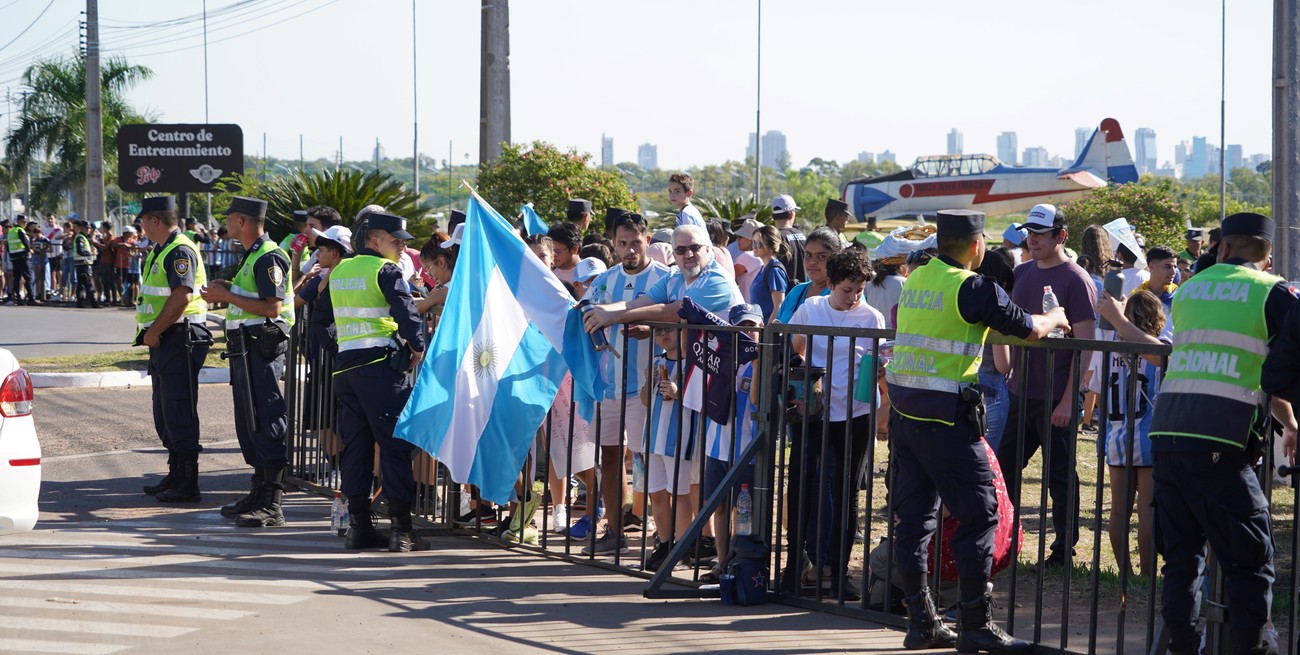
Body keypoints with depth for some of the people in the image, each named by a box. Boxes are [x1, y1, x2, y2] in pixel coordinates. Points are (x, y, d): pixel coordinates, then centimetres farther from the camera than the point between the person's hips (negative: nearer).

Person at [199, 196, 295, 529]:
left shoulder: (268, 257, -15)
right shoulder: (252, 256, 19)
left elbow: (272, 307, -22)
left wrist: (227, 295, -16)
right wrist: (227, 291, 11)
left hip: (261, 347, -11)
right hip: (246, 347, 11)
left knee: (265, 424, -11)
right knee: (248, 423, 14)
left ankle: (271, 505, -12)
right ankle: (259, 494, 22)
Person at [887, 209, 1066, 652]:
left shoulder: (917, 280, 11)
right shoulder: (973, 288, -11)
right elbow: (1029, 329, -3)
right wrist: (1055, 318, 18)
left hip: (904, 411, 8)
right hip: (946, 416, -8)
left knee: (914, 515, 10)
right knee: (979, 513, -1)